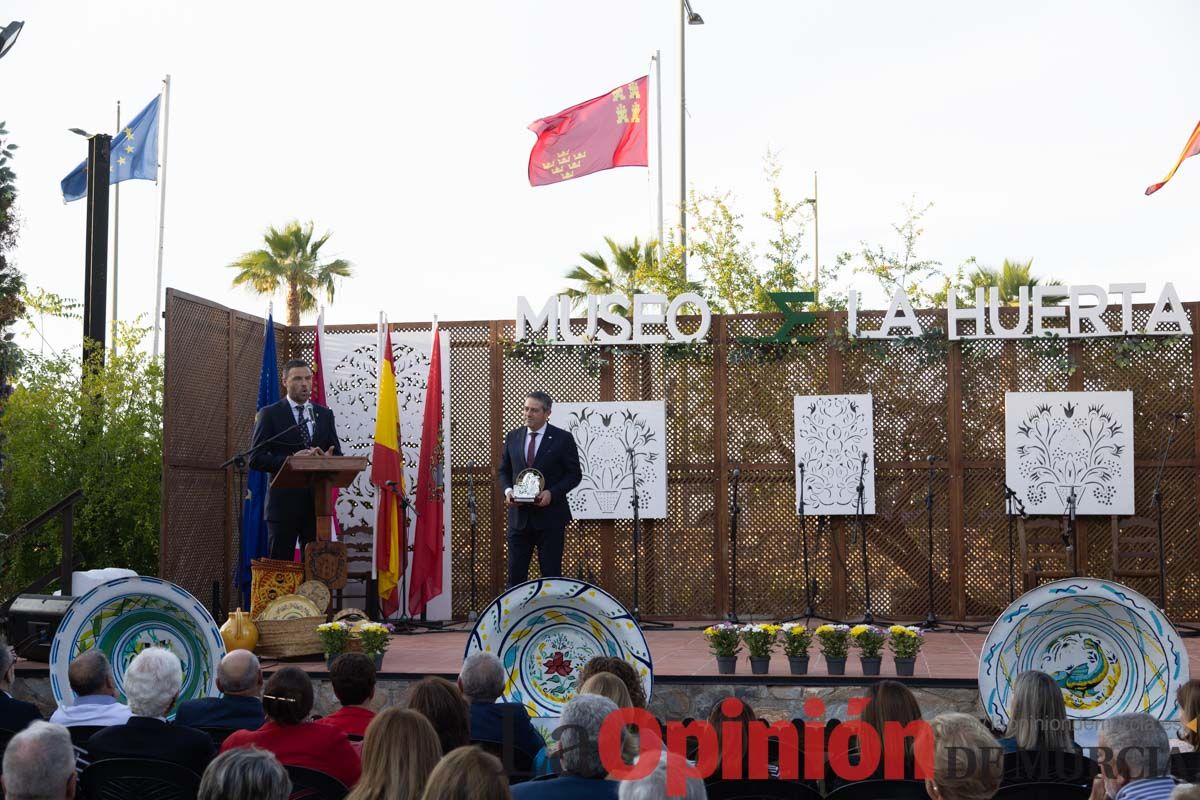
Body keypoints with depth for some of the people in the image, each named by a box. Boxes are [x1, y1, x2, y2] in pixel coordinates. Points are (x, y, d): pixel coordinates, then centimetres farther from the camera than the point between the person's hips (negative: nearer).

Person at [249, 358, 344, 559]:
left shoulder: (325, 414, 13)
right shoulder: (269, 414, 1)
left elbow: (338, 457, 12)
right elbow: (256, 459, -5)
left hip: (317, 502, 4)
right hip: (284, 503, -4)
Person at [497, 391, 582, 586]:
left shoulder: (563, 438, -3)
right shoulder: (513, 437, 9)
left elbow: (574, 474, -2)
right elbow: (504, 471, 15)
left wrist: (552, 493, -16)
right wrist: (507, 490, -5)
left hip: (549, 515, -3)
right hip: (519, 515, 3)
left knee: (551, 574, 3)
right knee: (516, 572, 2)